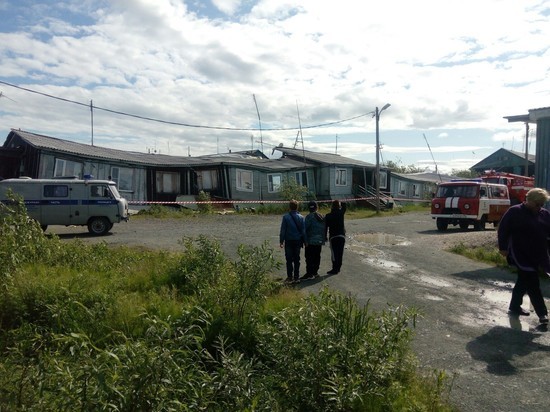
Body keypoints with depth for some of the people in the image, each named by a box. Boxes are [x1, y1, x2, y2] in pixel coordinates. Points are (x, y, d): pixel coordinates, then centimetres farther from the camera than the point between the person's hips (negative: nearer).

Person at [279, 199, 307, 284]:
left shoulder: (286, 217, -9)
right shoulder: (301, 217, -1)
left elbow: (283, 230, -7)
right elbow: (303, 230, 3)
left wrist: (281, 241, 0)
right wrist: (305, 241, 11)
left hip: (289, 241, -3)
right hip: (298, 241, 3)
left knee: (289, 260, 4)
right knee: (297, 260, 10)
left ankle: (290, 277, 4)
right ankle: (296, 277, 13)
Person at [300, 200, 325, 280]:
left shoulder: (309, 217, -13)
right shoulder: (322, 217, 10)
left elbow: (305, 228, -15)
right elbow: (324, 229, 14)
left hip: (311, 241, -7)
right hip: (320, 241, 7)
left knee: (309, 257, -4)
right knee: (317, 257, 14)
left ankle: (310, 273, -6)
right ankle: (315, 272, 20)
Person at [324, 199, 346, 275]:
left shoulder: (328, 216, -5)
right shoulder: (341, 213, 0)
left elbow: (326, 227, -2)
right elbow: (344, 204, 20)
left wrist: (325, 236, 5)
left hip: (333, 236, -3)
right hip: (342, 235, 3)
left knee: (334, 253, -2)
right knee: (340, 253, 8)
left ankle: (335, 269, -3)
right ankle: (338, 268, 15)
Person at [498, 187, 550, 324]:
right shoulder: (514, 212, -9)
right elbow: (503, 230, -9)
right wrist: (503, 247, -12)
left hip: (538, 256, 6)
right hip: (521, 255, -6)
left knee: (523, 281, 16)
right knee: (533, 284, -6)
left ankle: (515, 307, 29)